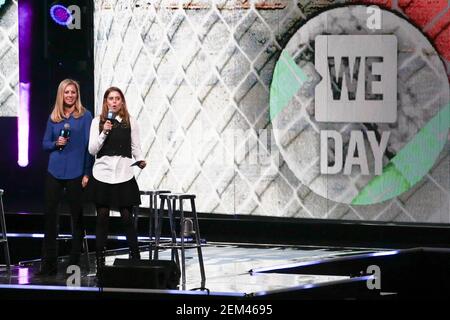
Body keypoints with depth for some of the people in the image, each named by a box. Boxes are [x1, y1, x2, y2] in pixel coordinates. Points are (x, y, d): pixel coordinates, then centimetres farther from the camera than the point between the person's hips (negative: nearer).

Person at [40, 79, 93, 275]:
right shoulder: (53, 118, 10)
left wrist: (87, 173, -8)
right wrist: (56, 143, -8)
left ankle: (74, 263, 11)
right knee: (49, 213, 0)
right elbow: (45, 144, 14)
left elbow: (89, 145, -3)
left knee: (77, 215, 3)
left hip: (76, 173, -3)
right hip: (55, 171, 3)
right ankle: (49, 263, 5)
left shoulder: (85, 116, 0)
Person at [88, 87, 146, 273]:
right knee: (102, 218, 3)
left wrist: (140, 160, -10)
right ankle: (100, 262, 8)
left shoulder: (130, 122, 6)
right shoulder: (97, 122, 6)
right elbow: (92, 150, 2)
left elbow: (136, 147, 10)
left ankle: (135, 258, 6)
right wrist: (104, 132, -11)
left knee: (127, 217, -2)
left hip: (124, 175, 0)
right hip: (102, 173, 0)